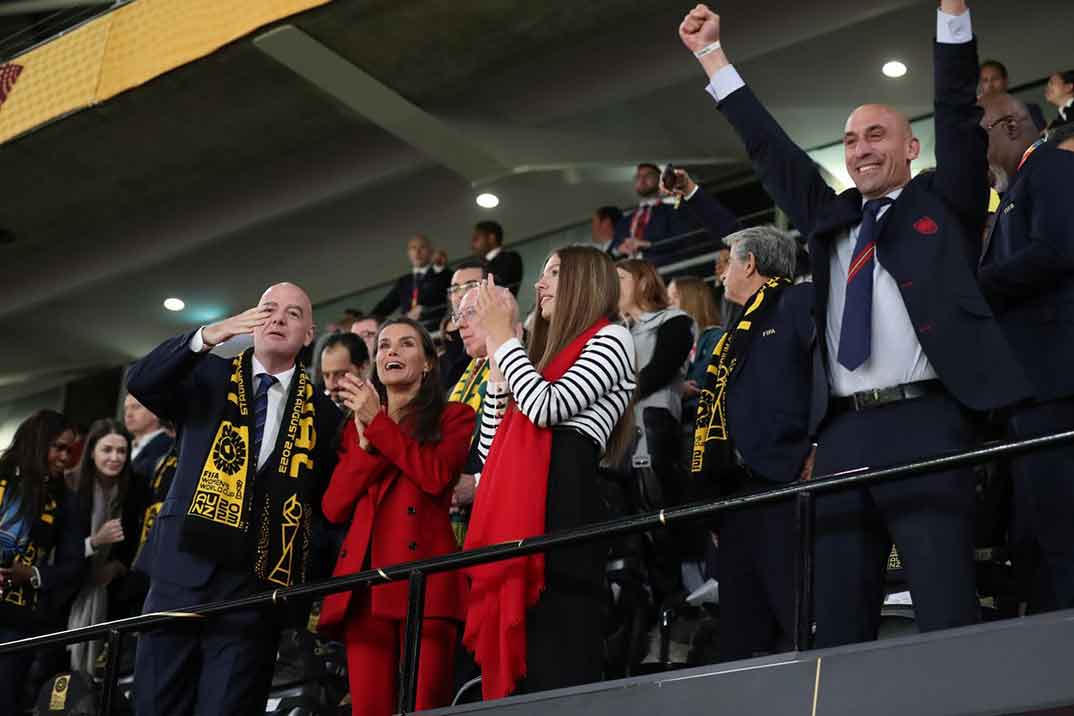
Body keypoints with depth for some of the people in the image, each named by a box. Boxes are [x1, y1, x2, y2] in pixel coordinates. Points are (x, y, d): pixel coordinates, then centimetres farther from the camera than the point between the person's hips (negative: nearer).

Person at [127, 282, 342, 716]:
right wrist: (206, 337, -22)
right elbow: (140, 385, -9)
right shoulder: (208, 377, 10)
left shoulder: (320, 412, 12)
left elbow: (328, 501, 12)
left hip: (256, 584, 0)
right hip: (183, 570, 0)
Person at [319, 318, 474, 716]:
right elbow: (333, 508, 13)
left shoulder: (454, 416, 11)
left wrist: (378, 422, -2)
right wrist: (365, 440, 1)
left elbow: (436, 476, -9)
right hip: (363, 578, 4)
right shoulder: (356, 426, 25)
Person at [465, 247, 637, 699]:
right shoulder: (549, 355, 29)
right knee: (524, 661, 3)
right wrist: (497, 361, 19)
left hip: (562, 512, -8)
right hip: (518, 516, 8)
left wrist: (503, 337, 0)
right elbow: (494, 452, 24)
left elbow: (547, 407, -12)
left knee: (561, 662, -14)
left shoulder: (611, 339, 4)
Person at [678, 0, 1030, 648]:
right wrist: (711, 54, 26)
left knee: (948, 622, -10)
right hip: (844, 436, 5)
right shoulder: (830, 218, 23)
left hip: (924, 424, -4)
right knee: (838, 630, 1)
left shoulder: (942, 203, 13)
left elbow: (959, 112, 4)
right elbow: (768, 147, 26)